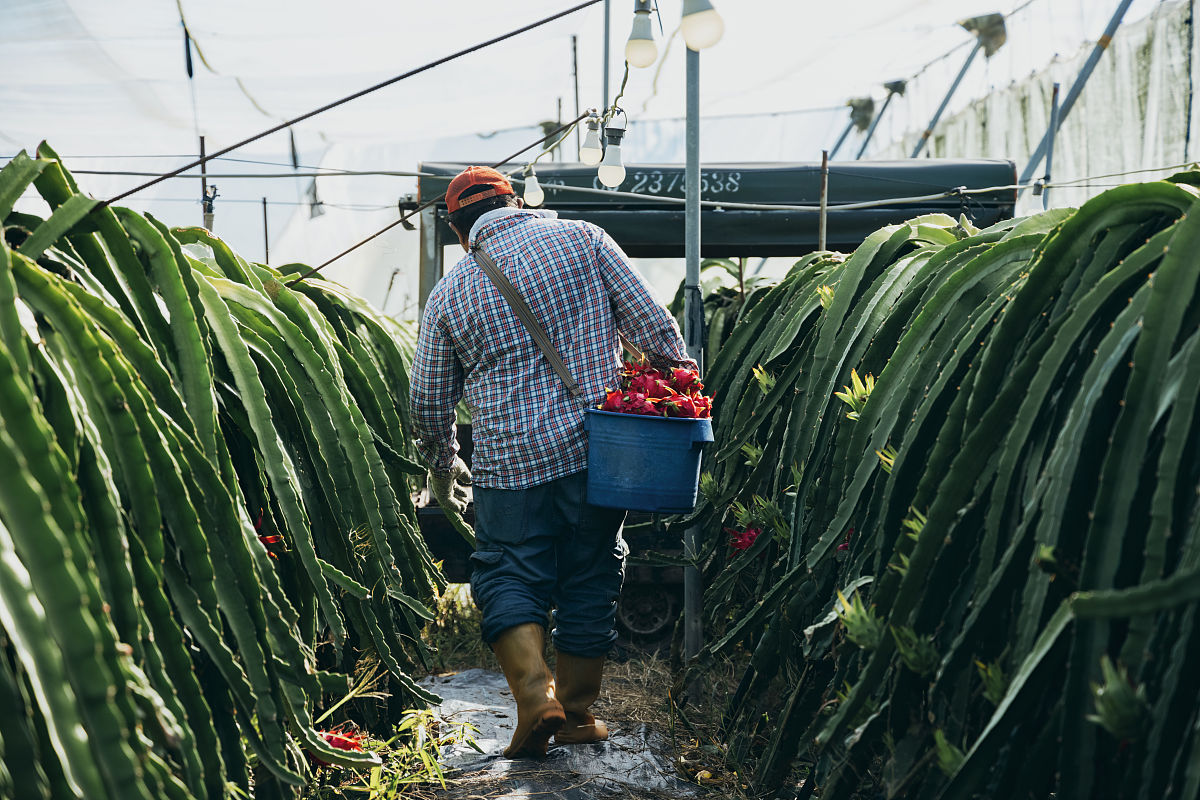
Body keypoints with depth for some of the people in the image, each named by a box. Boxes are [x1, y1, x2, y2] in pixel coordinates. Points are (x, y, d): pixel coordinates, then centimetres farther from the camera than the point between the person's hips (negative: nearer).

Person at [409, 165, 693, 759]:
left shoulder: (449, 293, 5)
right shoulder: (585, 240, 3)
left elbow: (428, 401, 11)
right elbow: (652, 325, -2)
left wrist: (442, 469, 27)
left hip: (511, 460, -1)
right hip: (597, 448, 1)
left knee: (508, 576, 11)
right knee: (591, 578, 12)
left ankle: (535, 691, -9)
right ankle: (577, 714, 22)